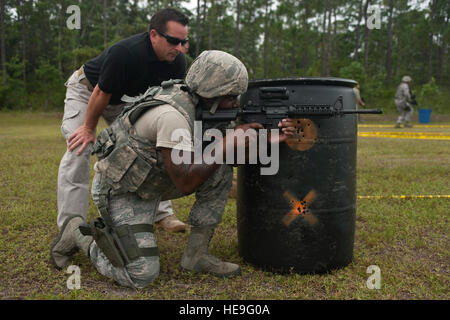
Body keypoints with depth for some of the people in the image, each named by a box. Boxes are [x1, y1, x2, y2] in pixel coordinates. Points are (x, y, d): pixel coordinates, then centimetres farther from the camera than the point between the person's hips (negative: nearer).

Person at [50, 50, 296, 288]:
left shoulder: (195, 101, -4)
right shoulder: (173, 115, -31)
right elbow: (185, 182, -32)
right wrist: (228, 143, -26)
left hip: (151, 179, 8)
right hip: (120, 190, -8)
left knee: (222, 172, -6)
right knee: (141, 276, -14)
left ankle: (196, 254, 2)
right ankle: (78, 234, 10)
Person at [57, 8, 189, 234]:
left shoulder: (177, 62, -20)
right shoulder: (124, 52, -38)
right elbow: (102, 93, -27)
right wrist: (89, 128, -15)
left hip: (126, 99, 6)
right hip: (86, 90, -5)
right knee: (79, 150, -18)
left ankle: (161, 213, 8)